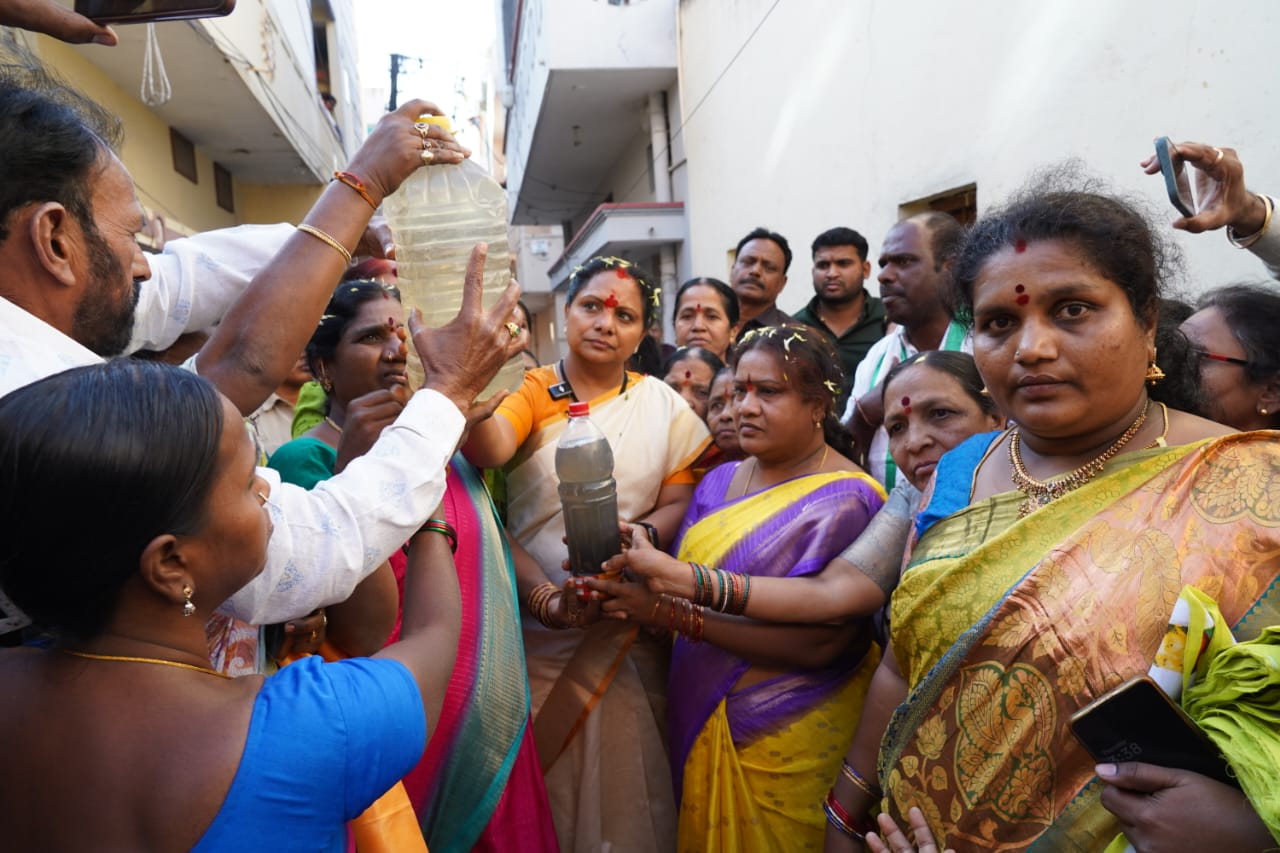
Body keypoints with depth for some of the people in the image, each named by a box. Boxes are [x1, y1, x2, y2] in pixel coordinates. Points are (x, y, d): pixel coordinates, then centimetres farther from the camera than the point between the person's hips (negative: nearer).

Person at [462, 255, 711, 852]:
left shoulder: (662, 404, 4)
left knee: (622, 786, 12)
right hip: (533, 632, -1)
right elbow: (486, 450, -24)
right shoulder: (528, 390, -4)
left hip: (627, 637, 1)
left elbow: (680, 501, 1)